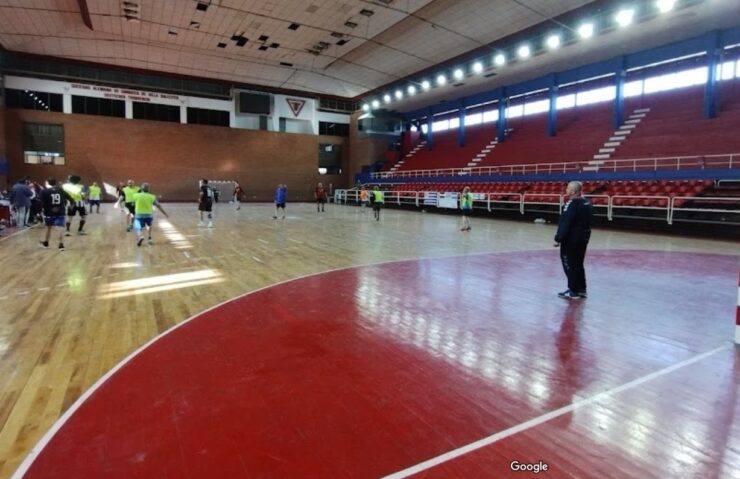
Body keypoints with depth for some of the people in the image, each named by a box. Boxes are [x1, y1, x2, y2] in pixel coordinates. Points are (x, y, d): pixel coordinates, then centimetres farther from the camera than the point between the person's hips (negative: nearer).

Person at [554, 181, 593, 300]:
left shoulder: (572, 204, -20)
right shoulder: (587, 203, 8)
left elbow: (565, 223, -23)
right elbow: (587, 221, 15)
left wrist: (558, 238, -19)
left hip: (571, 239, -9)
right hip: (583, 237, 9)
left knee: (569, 265, 2)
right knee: (578, 264, 18)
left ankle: (573, 291, 7)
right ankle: (582, 290, 24)